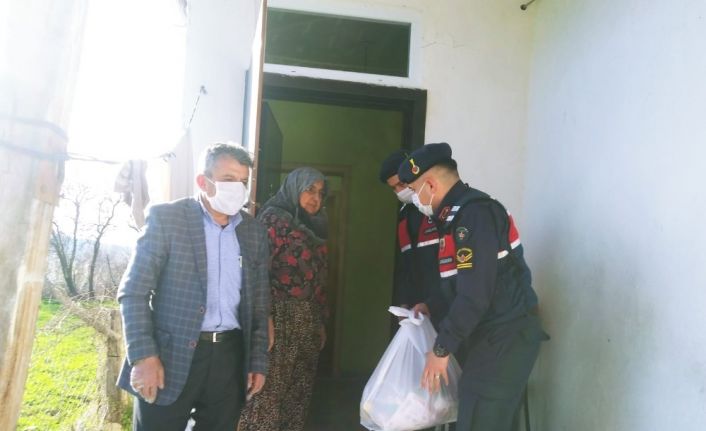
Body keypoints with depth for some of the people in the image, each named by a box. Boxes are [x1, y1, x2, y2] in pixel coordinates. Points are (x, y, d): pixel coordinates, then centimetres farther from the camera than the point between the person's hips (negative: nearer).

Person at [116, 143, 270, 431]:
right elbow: (133, 291, -6)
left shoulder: (255, 231, 8)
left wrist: (258, 361, 8)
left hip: (230, 357, 4)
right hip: (170, 356, -3)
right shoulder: (166, 217, -4)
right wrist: (143, 356, -13)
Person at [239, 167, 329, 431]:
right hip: (281, 318, -7)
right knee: (269, 392, -4)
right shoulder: (274, 218, -5)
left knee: (298, 394, 12)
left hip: (308, 321, 8)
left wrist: (320, 322, 18)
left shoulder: (314, 229, 18)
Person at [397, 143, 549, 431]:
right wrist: (431, 306, 17)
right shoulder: (459, 214, 14)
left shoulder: (474, 212, -18)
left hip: (505, 339, -10)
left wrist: (442, 348, -17)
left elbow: (475, 294, -24)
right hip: (493, 338, 10)